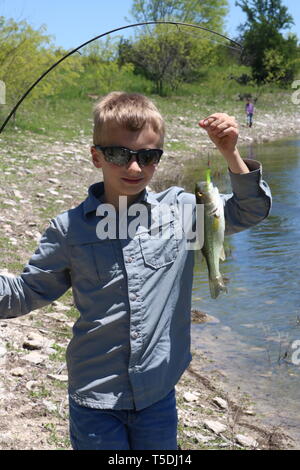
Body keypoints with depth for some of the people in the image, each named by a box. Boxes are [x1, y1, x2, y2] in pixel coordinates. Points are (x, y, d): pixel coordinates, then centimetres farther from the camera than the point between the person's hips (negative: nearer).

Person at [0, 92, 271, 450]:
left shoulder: (181, 209, -4)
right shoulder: (69, 229, -6)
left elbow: (250, 210, 3)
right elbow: (29, 292, 2)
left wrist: (230, 154, -12)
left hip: (159, 393, 2)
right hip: (95, 396, -1)